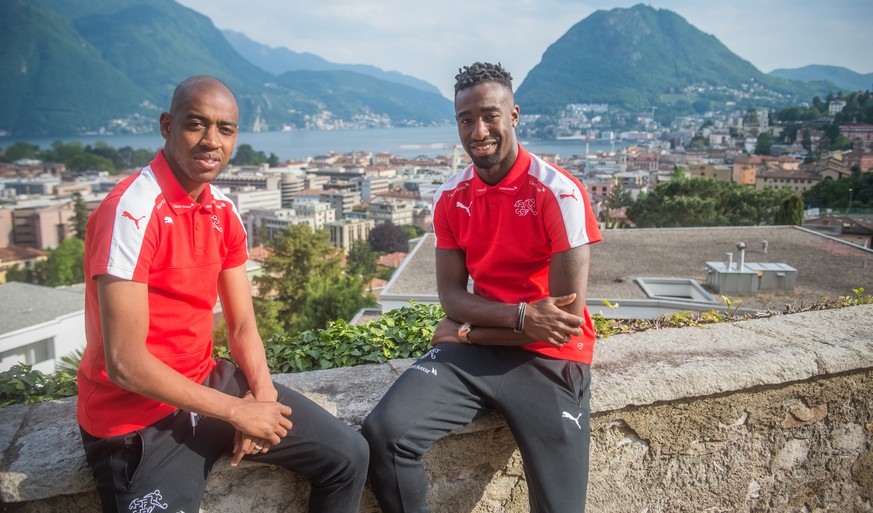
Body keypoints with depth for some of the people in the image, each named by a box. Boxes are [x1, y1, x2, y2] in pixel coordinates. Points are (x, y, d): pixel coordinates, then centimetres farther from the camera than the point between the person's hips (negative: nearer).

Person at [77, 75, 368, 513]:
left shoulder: (223, 211, 4)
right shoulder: (132, 212, -20)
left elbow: (242, 325, 7)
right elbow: (125, 363, -23)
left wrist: (261, 393, -12)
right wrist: (237, 412, -19)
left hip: (207, 383, 7)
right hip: (138, 417, -6)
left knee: (347, 456, 2)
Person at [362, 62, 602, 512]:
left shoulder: (559, 193, -13)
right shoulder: (450, 199, 3)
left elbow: (567, 318, -15)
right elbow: (451, 296, 0)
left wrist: (468, 332, -8)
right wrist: (520, 316, -20)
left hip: (550, 359, -3)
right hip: (473, 350, 4)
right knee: (383, 433, -17)